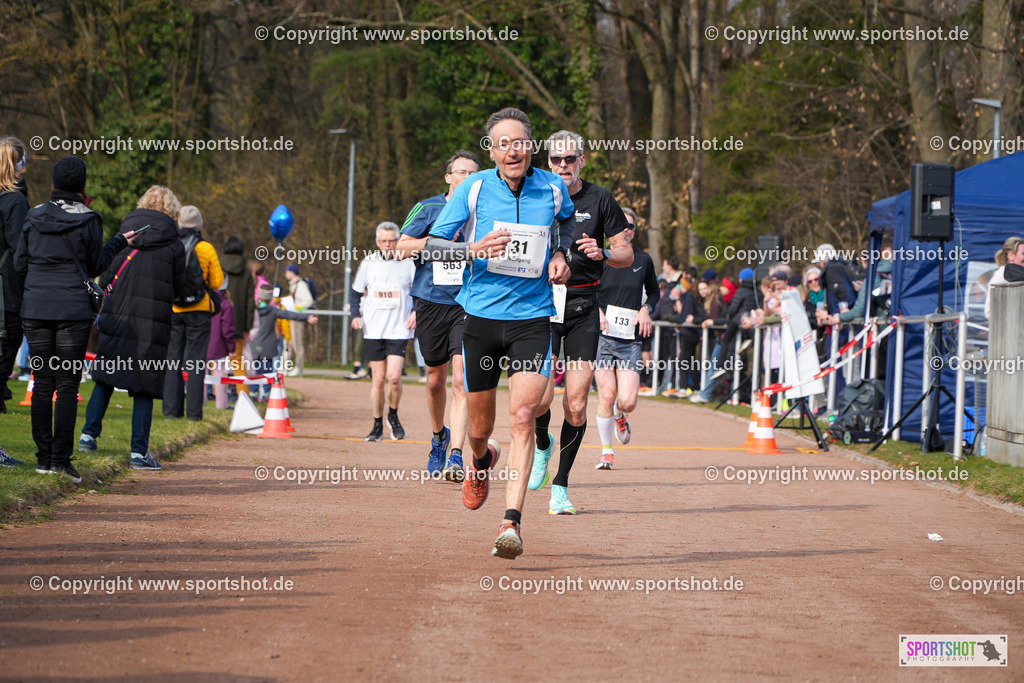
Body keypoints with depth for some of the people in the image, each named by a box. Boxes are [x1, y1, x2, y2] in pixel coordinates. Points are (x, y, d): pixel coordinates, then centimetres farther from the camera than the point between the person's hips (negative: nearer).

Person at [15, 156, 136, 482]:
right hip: (73, 309, -3)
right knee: (68, 384, -1)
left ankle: (43, 458, 8)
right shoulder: (87, 220, -5)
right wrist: (118, 243, 16)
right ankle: (61, 459, -8)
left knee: (42, 384, 8)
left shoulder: (34, 217, 5)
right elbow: (95, 266, 3)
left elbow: (20, 264, 9)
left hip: (35, 308, 3)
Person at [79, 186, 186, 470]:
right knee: (144, 386, 2)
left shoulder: (122, 237, 4)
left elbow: (105, 278, 6)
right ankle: (139, 451, 0)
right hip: (153, 324, -2)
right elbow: (180, 288, 5)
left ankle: (89, 433, 12)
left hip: (116, 318, 2)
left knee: (105, 377, 17)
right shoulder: (174, 245, -1)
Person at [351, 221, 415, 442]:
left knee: (394, 377, -15)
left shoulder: (408, 263, 3)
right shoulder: (368, 263, 6)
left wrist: (415, 312, -6)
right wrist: (356, 315, -1)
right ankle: (378, 425, 15)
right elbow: (355, 293, 15)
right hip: (373, 331, 1)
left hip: (399, 330, -1)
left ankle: (393, 416, 11)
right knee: (378, 379, 1)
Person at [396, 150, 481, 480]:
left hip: (469, 306, -1)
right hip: (431, 303, 1)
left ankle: (456, 456, -18)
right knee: (436, 379, 11)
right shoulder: (428, 209, 4)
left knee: (461, 379, -15)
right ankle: (438, 437, 38)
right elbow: (402, 247, -5)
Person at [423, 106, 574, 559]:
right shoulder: (474, 189, -5)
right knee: (480, 427, 11)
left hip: (532, 319, 0)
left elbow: (566, 220, 25)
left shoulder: (552, 188, 1)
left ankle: (512, 523, -20)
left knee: (522, 416, -18)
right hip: (482, 317, 0)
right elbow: (432, 246, -2)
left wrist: (560, 255, 5)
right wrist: (474, 249, -21)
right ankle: (482, 461, 49)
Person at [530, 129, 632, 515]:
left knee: (576, 404, -6)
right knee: (540, 398, -13)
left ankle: (560, 485, 7)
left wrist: (602, 253, -15)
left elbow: (626, 255, 6)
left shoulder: (600, 200, 3)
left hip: (583, 306, 0)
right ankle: (542, 446, 22)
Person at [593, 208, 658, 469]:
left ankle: (620, 416, 28)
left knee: (628, 401, -10)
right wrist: (598, 312, -11)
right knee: (606, 395, -11)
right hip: (602, 333, -1)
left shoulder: (643, 260, 9)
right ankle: (606, 451, 5)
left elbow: (654, 292, 23)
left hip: (630, 339, 1)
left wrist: (646, 309, 3)